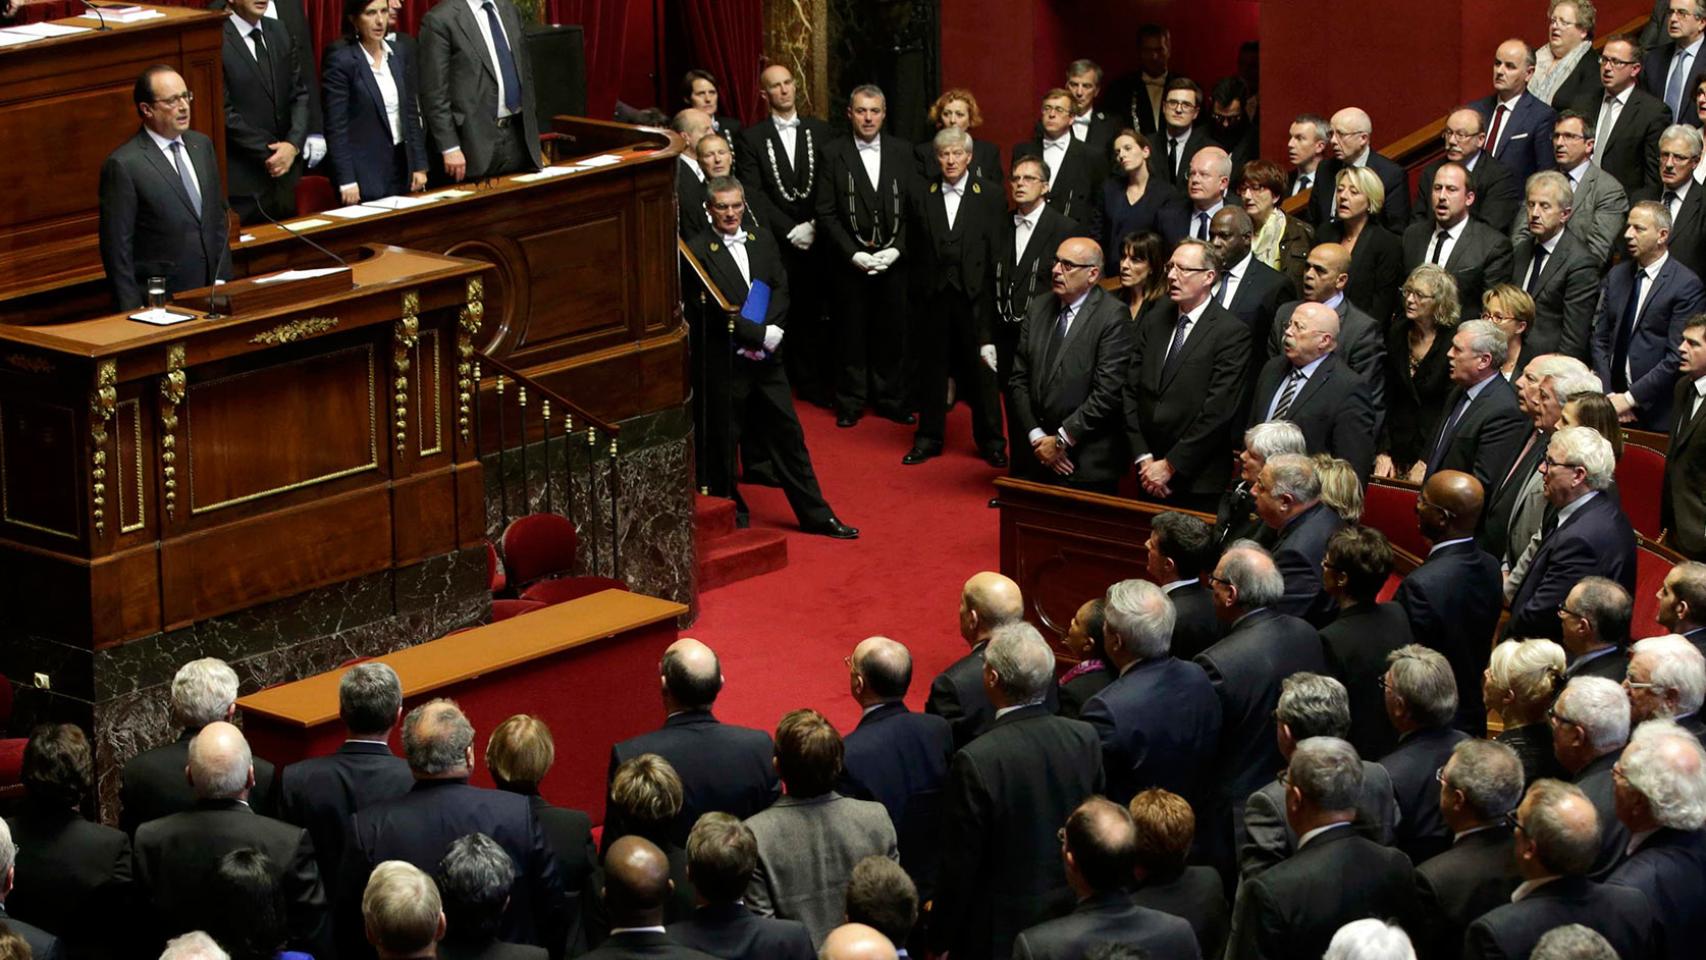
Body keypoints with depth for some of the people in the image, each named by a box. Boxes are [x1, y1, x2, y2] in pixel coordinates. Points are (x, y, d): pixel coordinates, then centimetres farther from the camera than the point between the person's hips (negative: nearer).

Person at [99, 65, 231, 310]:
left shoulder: (202, 145, 9)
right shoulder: (123, 165, -12)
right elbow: (117, 248, -11)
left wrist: (224, 281, 12)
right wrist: (134, 312, -12)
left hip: (210, 293, 6)